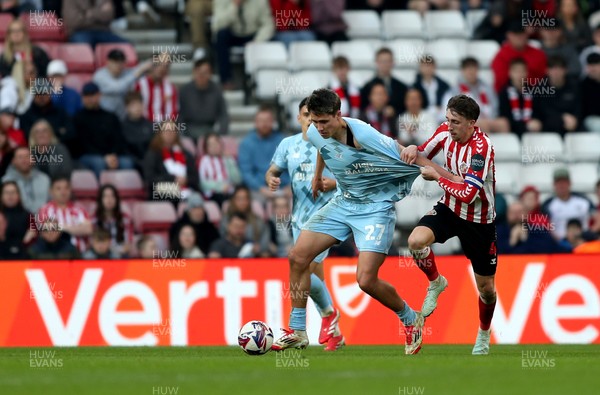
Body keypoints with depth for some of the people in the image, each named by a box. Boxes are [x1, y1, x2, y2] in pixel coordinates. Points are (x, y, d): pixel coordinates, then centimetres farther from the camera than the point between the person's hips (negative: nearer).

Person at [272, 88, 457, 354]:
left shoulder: (364, 136, -29)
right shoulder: (315, 134, -9)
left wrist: (453, 179, -23)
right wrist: (317, 176, 33)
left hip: (375, 209, -7)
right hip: (343, 202, 7)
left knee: (366, 280, -17)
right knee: (298, 257, -2)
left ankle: (411, 320, 11)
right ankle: (296, 332, 10)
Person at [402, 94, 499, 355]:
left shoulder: (481, 147, -29)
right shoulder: (445, 131, -10)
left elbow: (468, 194, -34)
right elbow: (424, 154, 8)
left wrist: (437, 177, -24)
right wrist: (413, 150, -16)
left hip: (478, 221, -4)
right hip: (449, 208, 4)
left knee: (486, 286, 6)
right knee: (416, 240, -26)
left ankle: (484, 334, 36)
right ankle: (435, 283, 5)